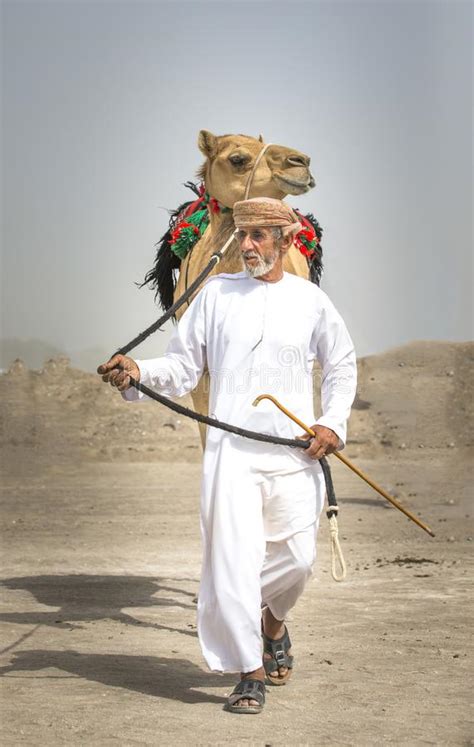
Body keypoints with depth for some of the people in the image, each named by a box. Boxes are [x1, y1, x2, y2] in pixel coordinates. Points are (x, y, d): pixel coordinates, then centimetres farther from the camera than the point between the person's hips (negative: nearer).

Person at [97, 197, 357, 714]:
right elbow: (183, 366, 6)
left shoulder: (310, 300, 8)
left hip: (295, 450, 1)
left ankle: (272, 620, 38)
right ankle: (249, 673, 1)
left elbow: (341, 365, 19)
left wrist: (333, 423, 6)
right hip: (231, 449, -1)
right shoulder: (216, 293, 7)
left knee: (297, 557, 3)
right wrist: (138, 374, -13)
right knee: (233, 557, -9)